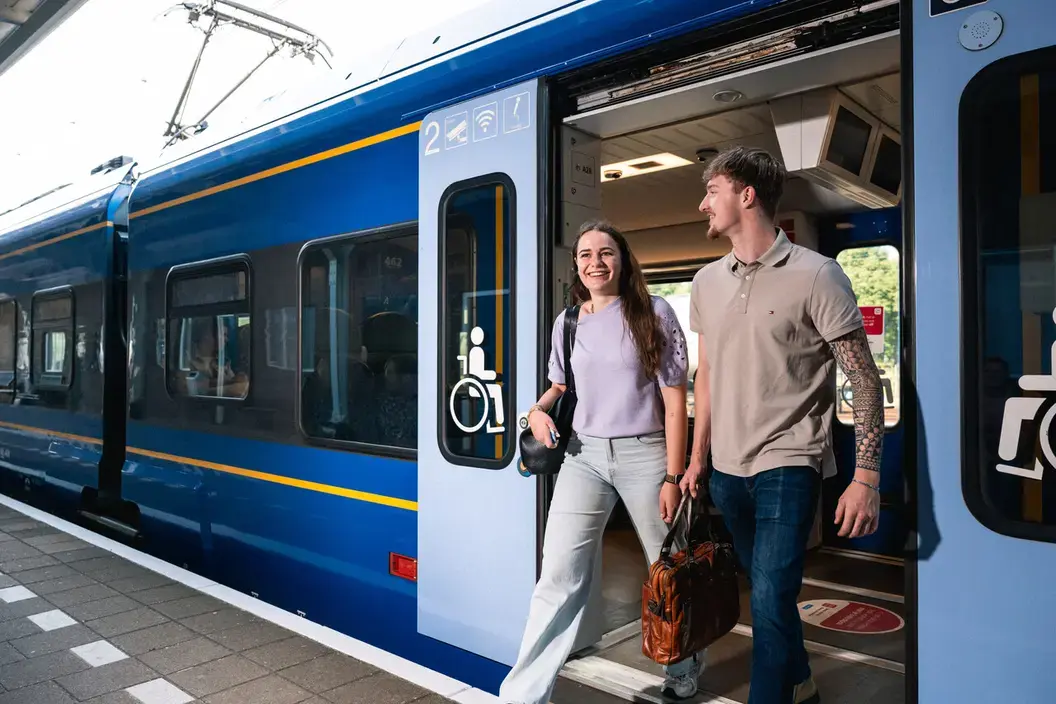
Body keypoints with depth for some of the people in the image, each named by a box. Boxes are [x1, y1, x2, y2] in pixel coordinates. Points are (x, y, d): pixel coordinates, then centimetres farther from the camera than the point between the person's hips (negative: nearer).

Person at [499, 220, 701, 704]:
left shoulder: (654, 313, -4)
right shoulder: (567, 322, 7)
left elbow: (675, 401, -5)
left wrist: (673, 477, -9)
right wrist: (539, 409, -1)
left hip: (645, 455, -2)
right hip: (583, 455, 3)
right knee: (559, 578, -4)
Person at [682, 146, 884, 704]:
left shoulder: (816, 274, -10)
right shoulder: (708, 281, 6)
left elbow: (864, 380, -10)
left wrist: (866, 476, -16)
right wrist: (697, 460, 13)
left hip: (787, 463, -6)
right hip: (726, 467, 6)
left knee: (770, 597, -12)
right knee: (766, 589, 19)